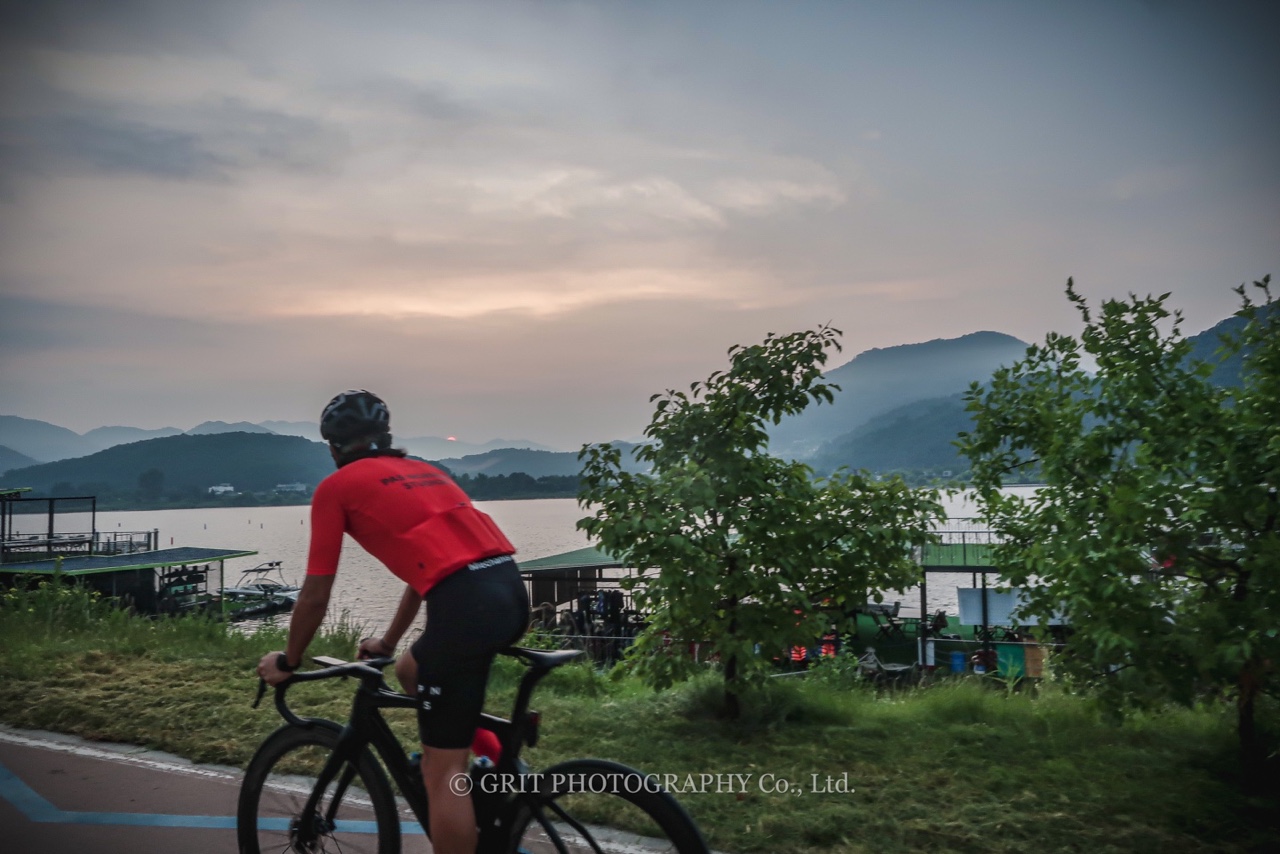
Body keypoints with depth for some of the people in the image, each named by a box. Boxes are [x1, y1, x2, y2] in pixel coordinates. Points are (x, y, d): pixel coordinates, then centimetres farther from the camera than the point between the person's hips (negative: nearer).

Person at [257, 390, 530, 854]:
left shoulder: (336, 487, 10)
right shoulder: (422, 470, 29)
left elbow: (315, 595, 11)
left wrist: (287, 661, 28)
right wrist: (387, 642, 47)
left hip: (464, 605, -7)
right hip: (510, 590, 8)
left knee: (441, 773, 4)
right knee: (411, 670, 32)